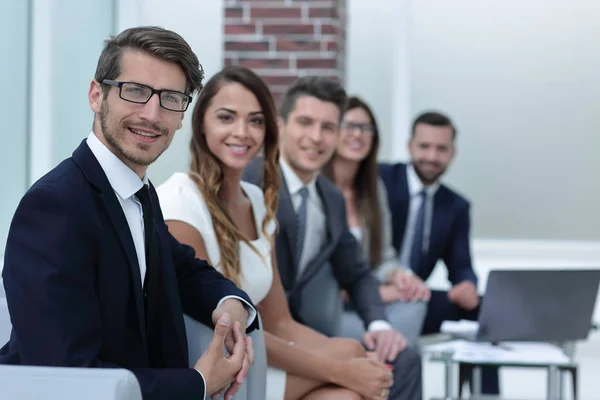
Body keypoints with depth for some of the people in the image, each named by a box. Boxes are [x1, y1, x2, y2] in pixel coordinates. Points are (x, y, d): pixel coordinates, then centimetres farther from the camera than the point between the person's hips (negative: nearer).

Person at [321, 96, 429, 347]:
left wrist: (400, 275, -9)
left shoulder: (374, 188, 15)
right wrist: (373, 292, -17)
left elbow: (383, 257, 16)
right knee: (392, 335, -30)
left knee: (413, 304, -24)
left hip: (361, 306, 7)